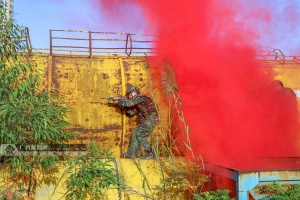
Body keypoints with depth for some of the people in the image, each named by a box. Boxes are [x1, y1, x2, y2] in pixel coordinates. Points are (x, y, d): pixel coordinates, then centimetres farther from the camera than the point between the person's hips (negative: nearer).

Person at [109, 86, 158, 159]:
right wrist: (123, 105, 7)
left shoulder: (140, 97, -9)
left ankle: (150, 154, -9)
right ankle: (131, 153, 9)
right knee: (135, 134, 6)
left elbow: (129, 103, -20)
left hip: (151, 119, -10)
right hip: (146, 121, 10)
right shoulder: (137, 104, 21)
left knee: (140, 135, -14)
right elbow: (131, 112, 16)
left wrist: (117, 101, -10)